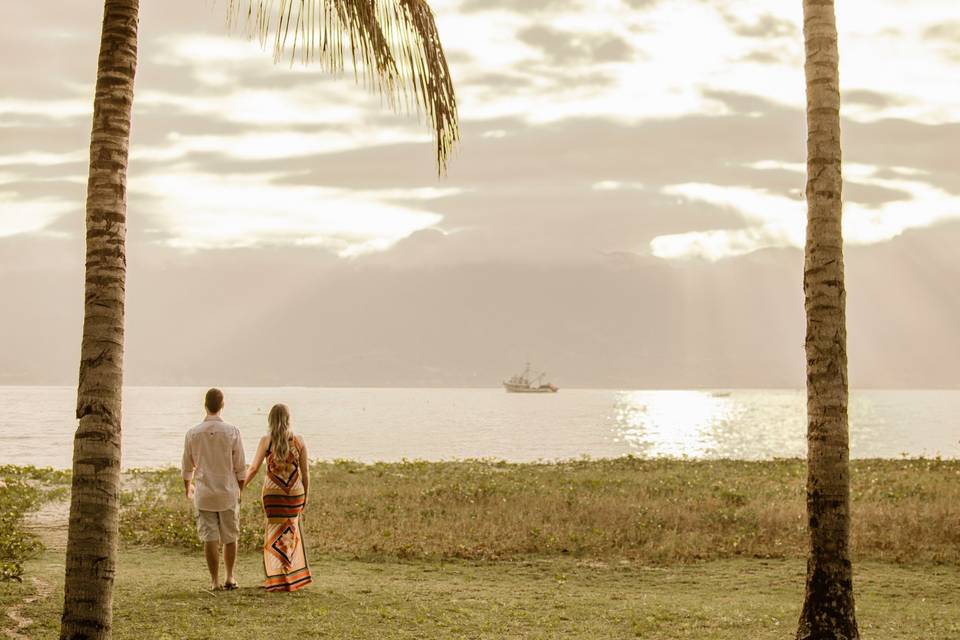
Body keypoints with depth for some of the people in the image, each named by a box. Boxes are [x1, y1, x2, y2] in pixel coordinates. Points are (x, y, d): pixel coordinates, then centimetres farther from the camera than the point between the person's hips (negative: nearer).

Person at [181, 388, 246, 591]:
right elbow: (240, 467, -4)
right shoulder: (232, 432, -8)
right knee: (230, 537, 13)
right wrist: (241, 490, 11)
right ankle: (230, 577, 21)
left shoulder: (193, 433, -3)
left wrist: (188, 488, 26)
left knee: (210, 538, 3)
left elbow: (187, 467, 8)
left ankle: (215, 581, 4)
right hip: (228, 492, -1)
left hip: (203, 493, 1)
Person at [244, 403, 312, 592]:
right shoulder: (298, 441, -2)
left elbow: (253, 468, -8)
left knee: (276, 535, 9)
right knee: (291, 531, 18)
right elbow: (305, 472, 1)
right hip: (295, 492, 2)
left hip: (272, 492, -2)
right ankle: (295, 576, 25)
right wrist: (306, 497, 11)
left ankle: (278, 579, 9)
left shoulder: (266, 441, -6)